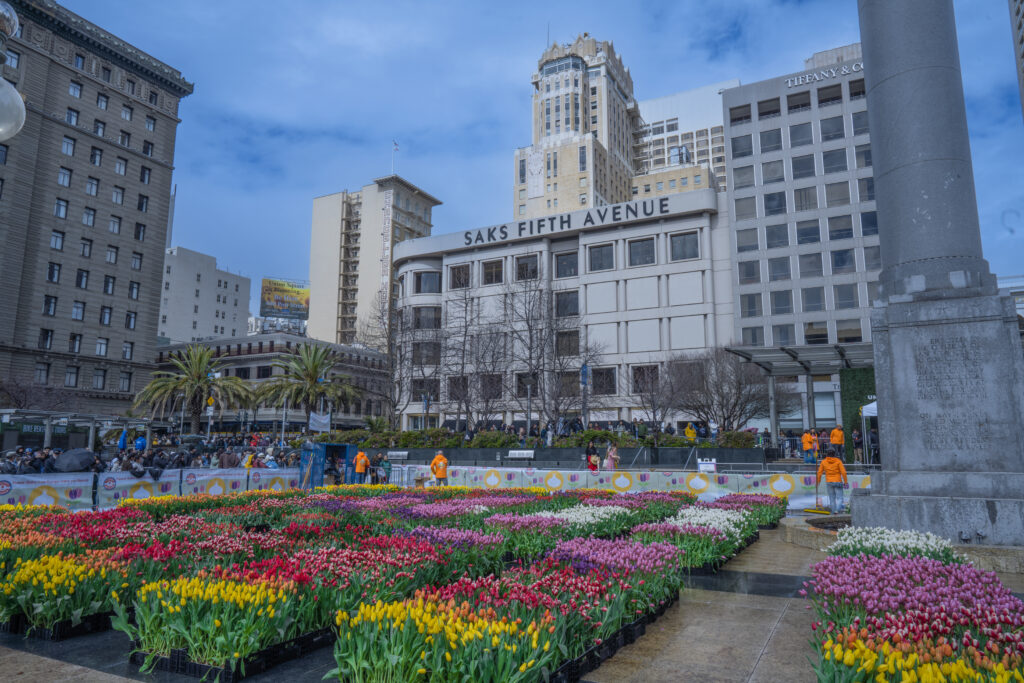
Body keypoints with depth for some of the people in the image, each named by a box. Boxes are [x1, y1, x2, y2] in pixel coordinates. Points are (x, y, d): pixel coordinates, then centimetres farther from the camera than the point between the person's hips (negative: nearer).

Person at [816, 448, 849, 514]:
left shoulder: (823, 462, -4)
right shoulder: (838, 461, -9)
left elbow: (819, 472, -1)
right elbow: (843, 472, -13)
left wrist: (817, 481, 11)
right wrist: (845, 482, -5)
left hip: (829, 482, 2)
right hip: (838, 482, -2)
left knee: (832, 497, 15)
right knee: (839, 498, 0)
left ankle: (833, 510, 19)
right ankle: (837, 510, -21)